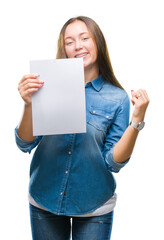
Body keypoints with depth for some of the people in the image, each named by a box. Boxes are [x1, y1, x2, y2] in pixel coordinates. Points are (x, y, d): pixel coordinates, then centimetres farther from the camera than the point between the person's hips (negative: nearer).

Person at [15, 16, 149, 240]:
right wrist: (29, 105, -21)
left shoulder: (117, 98, -5)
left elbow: (114, 162, -9)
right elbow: (25, 144, -6)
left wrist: (137, 120, -19)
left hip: (93, 206, -1)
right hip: (44, 202, 1)